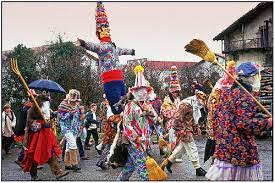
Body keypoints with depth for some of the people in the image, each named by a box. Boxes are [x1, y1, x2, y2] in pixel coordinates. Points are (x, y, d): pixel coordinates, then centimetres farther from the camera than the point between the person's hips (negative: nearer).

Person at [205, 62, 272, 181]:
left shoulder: (225, 93, 10)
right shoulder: (245, 96, -16)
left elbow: (214, 116, 15)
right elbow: (245, 123, -23)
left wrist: (217, 135, 23)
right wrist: (267, 122, -12)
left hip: (223, 145, 8)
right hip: (241, 148, -8)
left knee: (222, 175, 13)